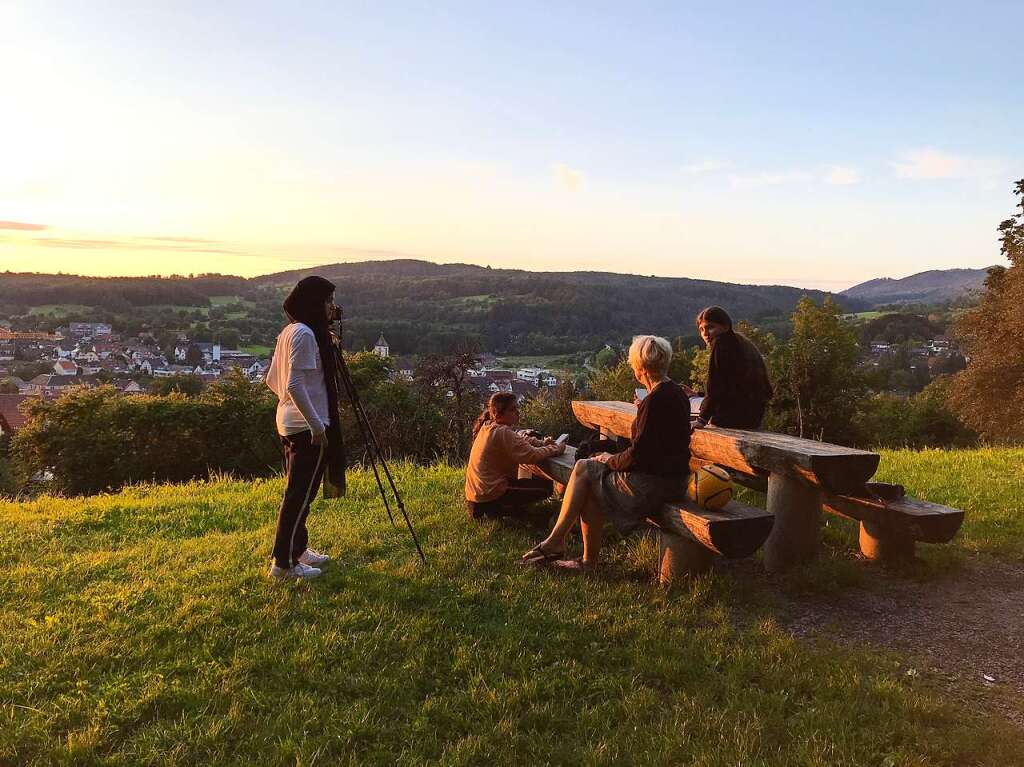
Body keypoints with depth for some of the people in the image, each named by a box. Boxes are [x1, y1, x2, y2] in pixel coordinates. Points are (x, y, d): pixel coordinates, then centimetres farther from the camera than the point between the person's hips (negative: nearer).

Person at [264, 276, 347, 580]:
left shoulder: (288, 332, 12)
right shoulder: (306, 334, -16)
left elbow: (272, 380, 17)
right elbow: (295, 386, -23)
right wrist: (317, 425, -21)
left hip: (289, 423, 10)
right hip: (307, 427, -10)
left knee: (298, 493, 17)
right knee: (299, 495, -2)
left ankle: (298, 550, 28)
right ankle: (284, 563, 5)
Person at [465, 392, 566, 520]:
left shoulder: (488, 427, 7)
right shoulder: (502, 433, -21)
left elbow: (519, 439, 16)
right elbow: (531, 455, -25)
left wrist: (542, 443, 1)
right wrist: (555, 449, -11)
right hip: (488, 497, -10)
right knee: (546, 485, -4)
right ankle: (495, 510, -2)